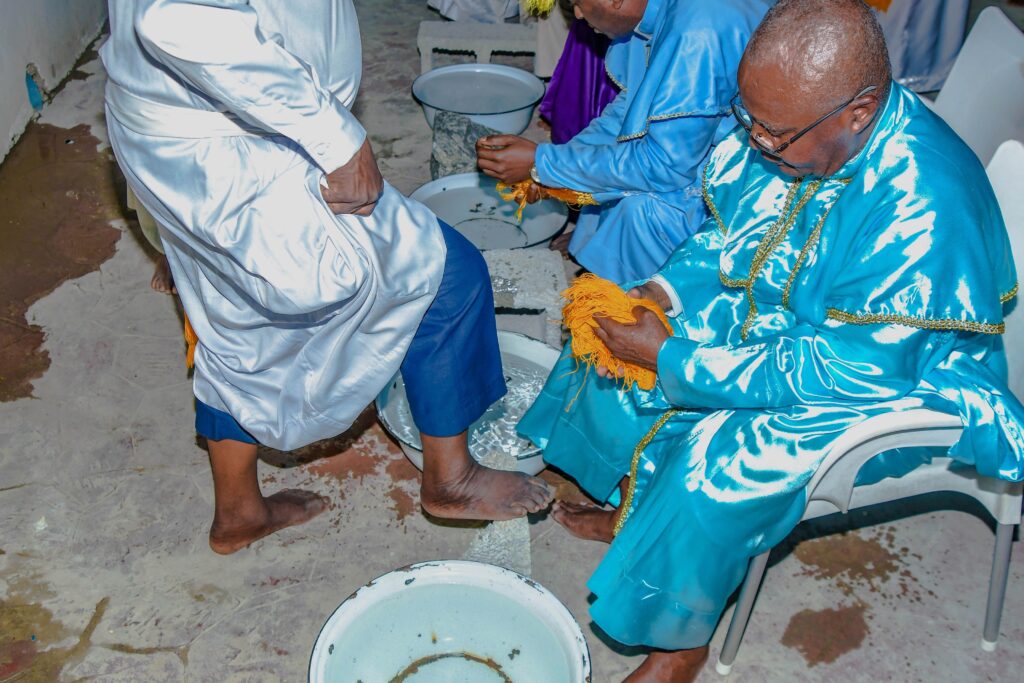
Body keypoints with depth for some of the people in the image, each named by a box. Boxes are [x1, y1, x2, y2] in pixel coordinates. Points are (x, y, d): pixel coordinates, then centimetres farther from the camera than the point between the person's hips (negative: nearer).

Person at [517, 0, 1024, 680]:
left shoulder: (924, 210, -36)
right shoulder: (787, 123, -13)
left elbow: (848, 372, -32)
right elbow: (726, 233, 4)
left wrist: (673, 360, -30)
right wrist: (665, 288, -14)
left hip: (895, 380, -8)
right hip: (777, 317, 8)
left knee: (716, 466, -26)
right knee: (618, 329, 3)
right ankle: (635, 505, 25)